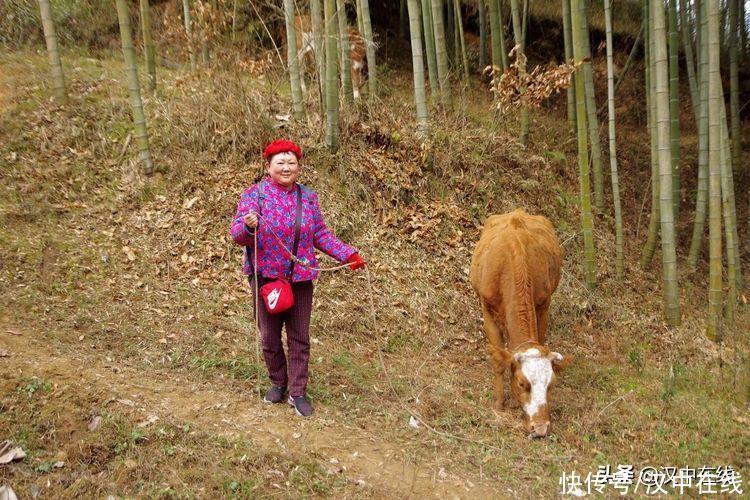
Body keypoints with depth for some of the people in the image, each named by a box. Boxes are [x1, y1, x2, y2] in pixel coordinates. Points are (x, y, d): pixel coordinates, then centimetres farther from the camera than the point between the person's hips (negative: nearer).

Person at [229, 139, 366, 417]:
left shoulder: (308, 197, 3)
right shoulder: (254, 195, -7)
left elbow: (321, 235, 8)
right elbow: (237, 235, -13)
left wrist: (348, 254, -3)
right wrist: (248, 227, -37)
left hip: (300, 278, 2)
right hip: (266, 277, -2)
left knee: (299, 338, 7)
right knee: (269, 337, 11)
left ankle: (298, 392, 18)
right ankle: (278, 383, 33)